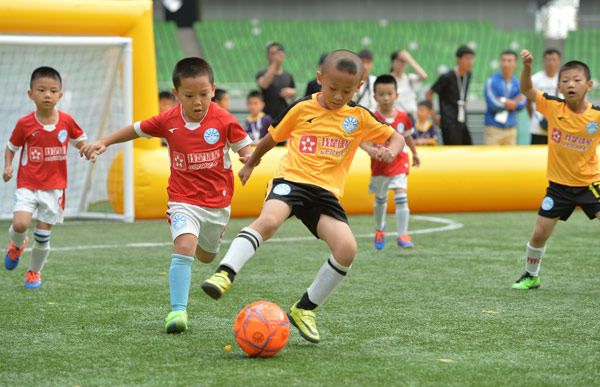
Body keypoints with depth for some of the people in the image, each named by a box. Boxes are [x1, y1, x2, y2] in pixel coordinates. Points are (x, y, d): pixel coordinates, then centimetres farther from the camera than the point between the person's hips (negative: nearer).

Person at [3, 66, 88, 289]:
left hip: (54, 187, 1)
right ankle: (17, 245, 17)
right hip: (27, 185, -1)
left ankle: (34, 272, 28)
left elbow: (79, 140, 13)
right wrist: (7, 167, -11)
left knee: (43, 236, 3)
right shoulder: (25, 124, -7)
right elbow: (11, 148, 6)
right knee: (20, 224, -21)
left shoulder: (66, 122, -3)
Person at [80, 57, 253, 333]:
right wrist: (103, 142, 1)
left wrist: (248, 156, -29)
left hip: (217, 200, 1)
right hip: (184, 200, -1)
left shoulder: (224, 121, -13)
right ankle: (178, 310, -21)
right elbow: (136, 129, 6)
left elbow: (245, 147, -5)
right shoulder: (168, 121, -8)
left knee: (206, 256, 22)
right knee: (183, 247, -25)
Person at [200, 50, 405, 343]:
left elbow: (395, 136, 18)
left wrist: (391, 151, -6)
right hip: (291, 179, -2)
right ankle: (225, 274, -42)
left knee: (346, 248, -19)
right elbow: (273, 137, 22)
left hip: (326, 192, 2)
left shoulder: (359, 117, 9)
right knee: (269, 220, -35)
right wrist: (250, 164, 34)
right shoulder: (302, 108, 6)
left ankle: (305, 308, -2)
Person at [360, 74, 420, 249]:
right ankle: (379, 229, 44)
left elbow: (407, 136, 14)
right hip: (379, 165, 0)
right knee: (380, 199, 18)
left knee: (401, 196, -17)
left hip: (399, 164, 0)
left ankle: (403, 235, -14)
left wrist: (414, 153, 24)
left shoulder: (402, 117, -4)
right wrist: (368, 149, -34)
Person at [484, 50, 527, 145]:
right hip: (493, 128, -4)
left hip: (511, 129, 4)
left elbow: (522, 104, -3)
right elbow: (493, 104, -13)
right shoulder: (491, 81, -3)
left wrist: (503, 100, -11)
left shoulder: (518, 84, 10)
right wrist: (514, 102, -3)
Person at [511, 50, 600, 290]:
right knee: (539, 233, 5)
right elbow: (526, 90, -9)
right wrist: (527, 66, -23)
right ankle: (531, 276, 28)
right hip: (559, 185, 1)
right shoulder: (553, 107, -11)